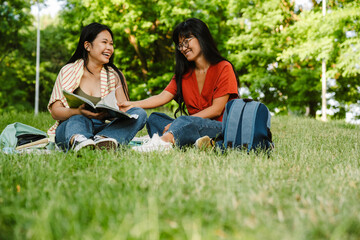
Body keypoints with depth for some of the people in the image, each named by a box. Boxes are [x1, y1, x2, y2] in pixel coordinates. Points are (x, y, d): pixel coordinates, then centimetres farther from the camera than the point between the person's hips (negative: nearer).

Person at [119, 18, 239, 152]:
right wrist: (133, 105, -12)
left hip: (220, 127, -6)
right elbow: (163, 97, 5)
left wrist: (182, 122, -17)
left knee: (186, 122, -35)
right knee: (154, 118, -12)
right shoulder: (184, 74, 19)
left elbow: (217, 109, -10)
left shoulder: (223, 68, -1)